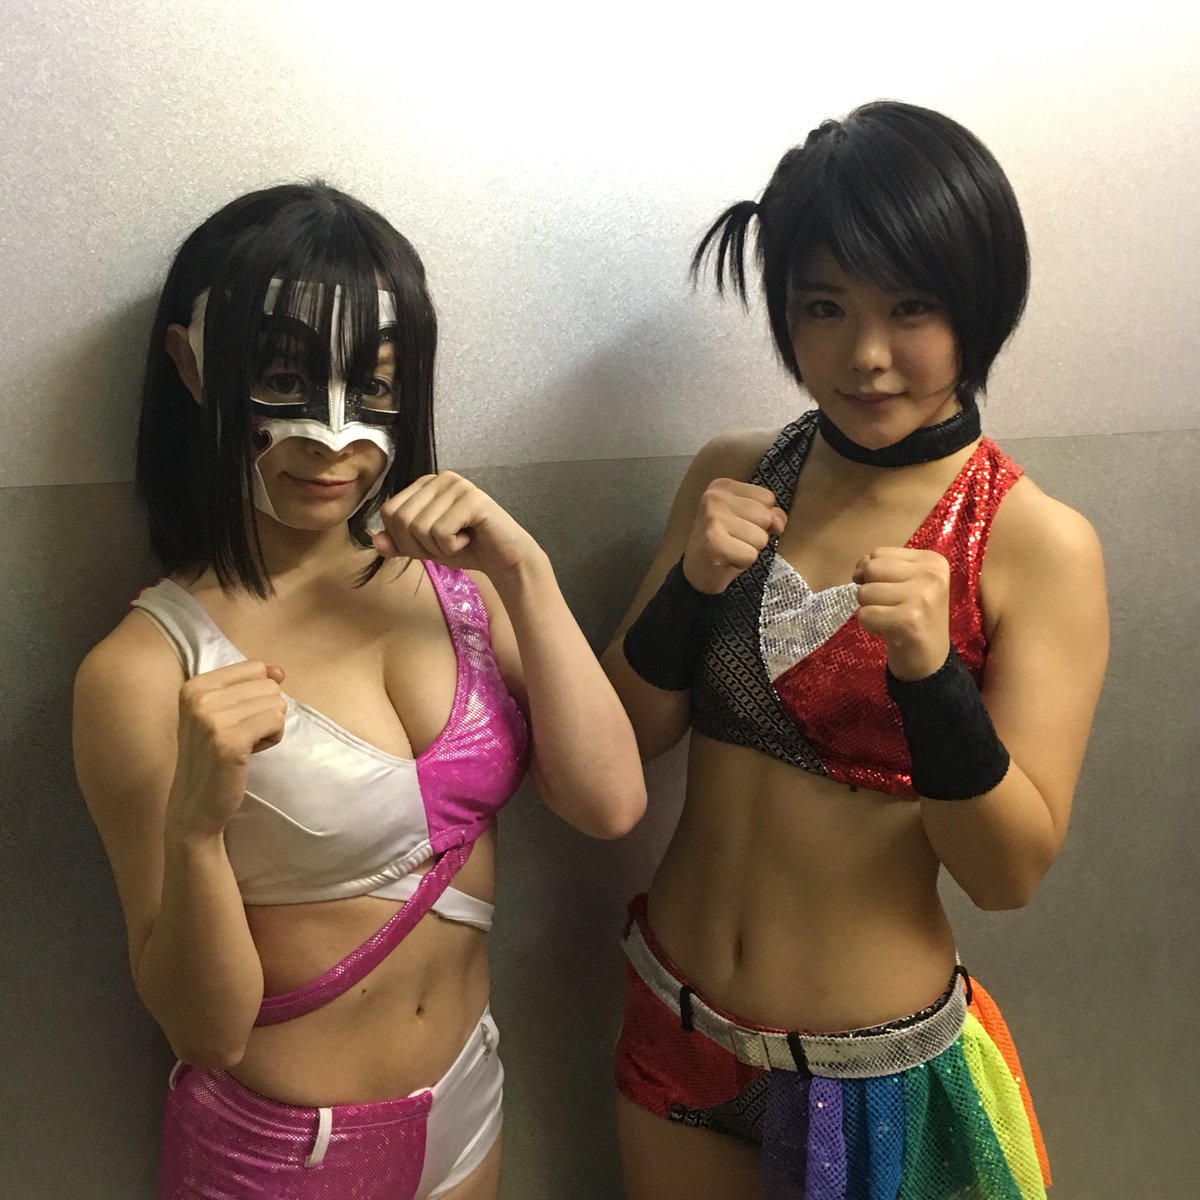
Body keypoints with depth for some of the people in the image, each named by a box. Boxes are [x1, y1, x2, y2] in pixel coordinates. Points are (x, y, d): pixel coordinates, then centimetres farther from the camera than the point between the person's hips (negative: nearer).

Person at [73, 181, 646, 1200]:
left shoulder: (455, 576, -6)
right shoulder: (147, 667, -20)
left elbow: (610, 803, -14)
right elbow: (207, 1028, -17)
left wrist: (526, 573, -21)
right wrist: (197, 821, -34)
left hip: (466, 1101, 5)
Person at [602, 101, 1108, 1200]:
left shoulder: (1040, 545, -16)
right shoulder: (735, 477, -4)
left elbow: (1011, 871, -16)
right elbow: (625, 735, -2)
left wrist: (930, 671, -33)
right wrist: (691, 586, -20)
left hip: (874, 1060, -3)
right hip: (675, 1019, 4)